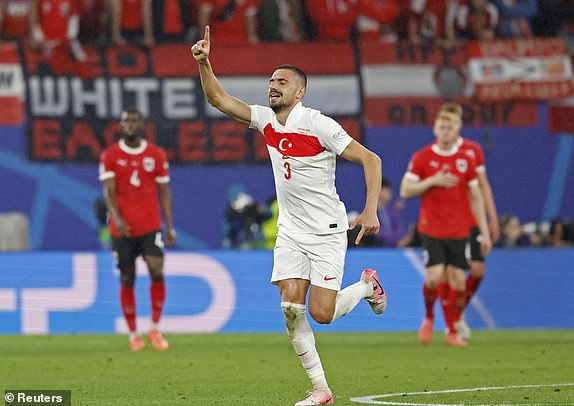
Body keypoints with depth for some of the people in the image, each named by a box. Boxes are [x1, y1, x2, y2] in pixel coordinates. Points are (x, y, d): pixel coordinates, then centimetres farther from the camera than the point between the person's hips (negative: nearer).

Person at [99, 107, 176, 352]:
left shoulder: (157, 155, 6)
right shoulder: (110, 156, 1)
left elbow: (164, 191, 8)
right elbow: (109, 190, -7)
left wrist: (170, 226, 3)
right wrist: (117, 218, -24)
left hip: (151, 226, 0)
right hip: (122, 228, 0)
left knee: (157, 271, -15)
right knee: (127, 280, 4)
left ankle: (155, 329, -2)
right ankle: (133, 334, 14)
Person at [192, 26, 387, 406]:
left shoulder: (319, 125, -16)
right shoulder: (266, 119, 3)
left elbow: (371, 159, -16)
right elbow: (219, 99, 3)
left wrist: (370, 210, -23)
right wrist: (204, 63, -14)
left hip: (326, 232, -5)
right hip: (290, 231, 6)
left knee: (321, 313, -10)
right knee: (291, 305, -9)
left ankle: (367, 284, 22)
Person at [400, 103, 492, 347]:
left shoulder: (465, 160, 5)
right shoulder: (422, 157, 0)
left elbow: (476, 197, 9)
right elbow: (405, 191, -2)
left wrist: (484, 232, 5)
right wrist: (433, 181, -16)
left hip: (459, 231, 2)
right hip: (431, 229, -2)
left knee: (458, 279, -2)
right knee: (435, 277, -14)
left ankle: (452, 331, 10)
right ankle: (429, 317, 15)